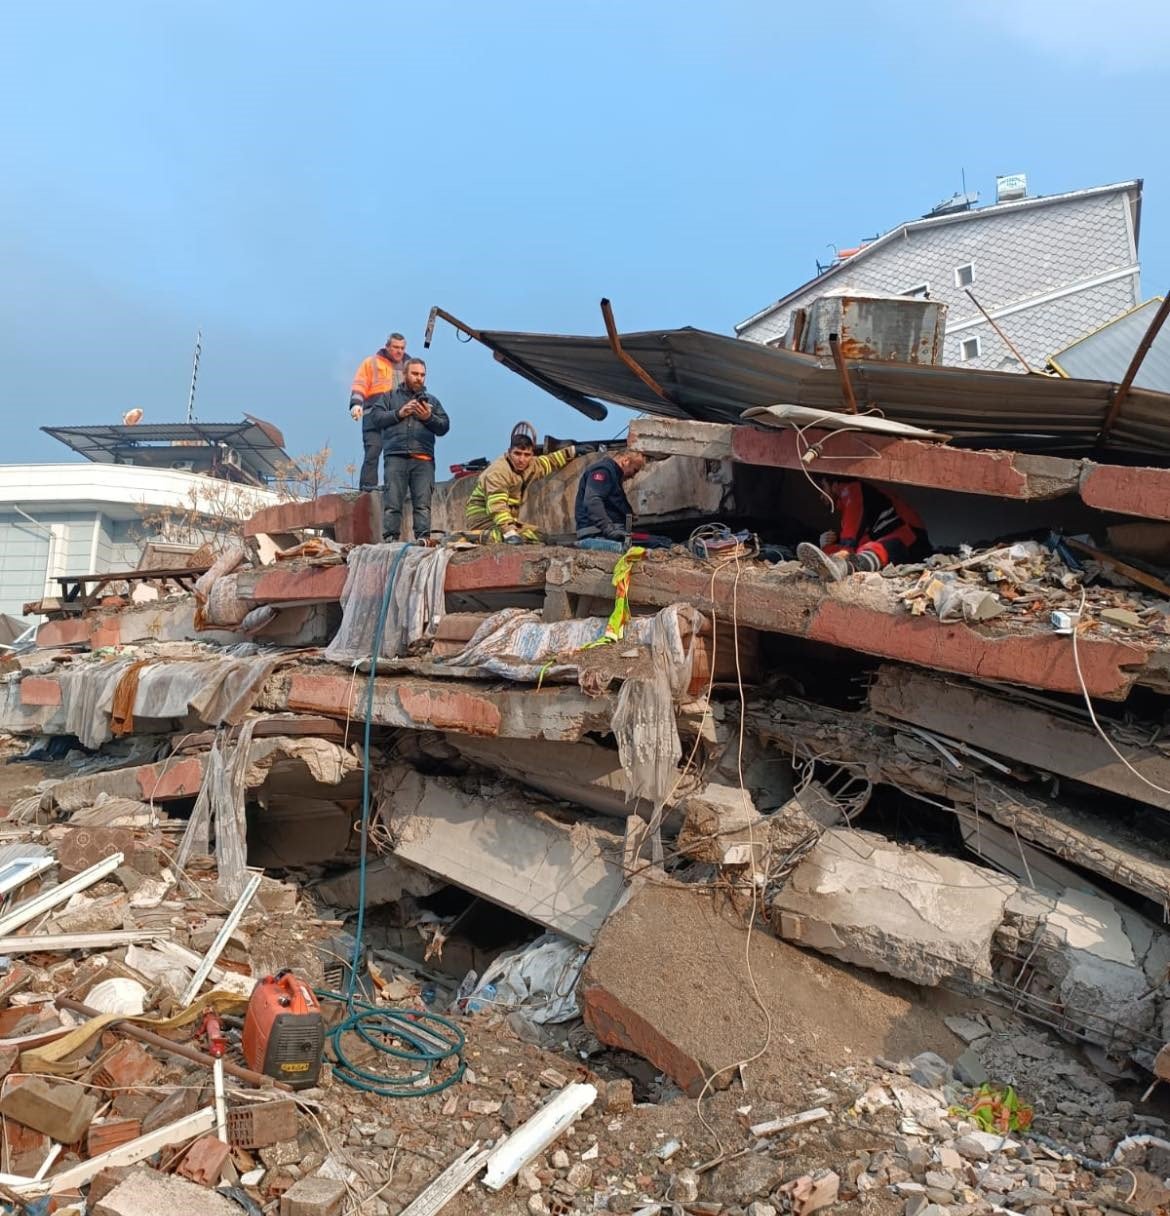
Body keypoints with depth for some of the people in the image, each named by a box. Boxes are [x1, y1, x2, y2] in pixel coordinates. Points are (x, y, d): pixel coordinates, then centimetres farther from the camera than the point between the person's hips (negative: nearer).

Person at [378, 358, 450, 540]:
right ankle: (390, 538, -11)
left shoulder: (432, 400, 26)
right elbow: (378, 419, 8)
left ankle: (422, 538, -14)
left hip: (423, 459, 1)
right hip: (396, 456, -1)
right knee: (392, 502, -9)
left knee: (423, 503, -10)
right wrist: (399, 413, -4)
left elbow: (444, 427, 15)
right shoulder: (391, 397, 21)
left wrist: (429, 418, -2)